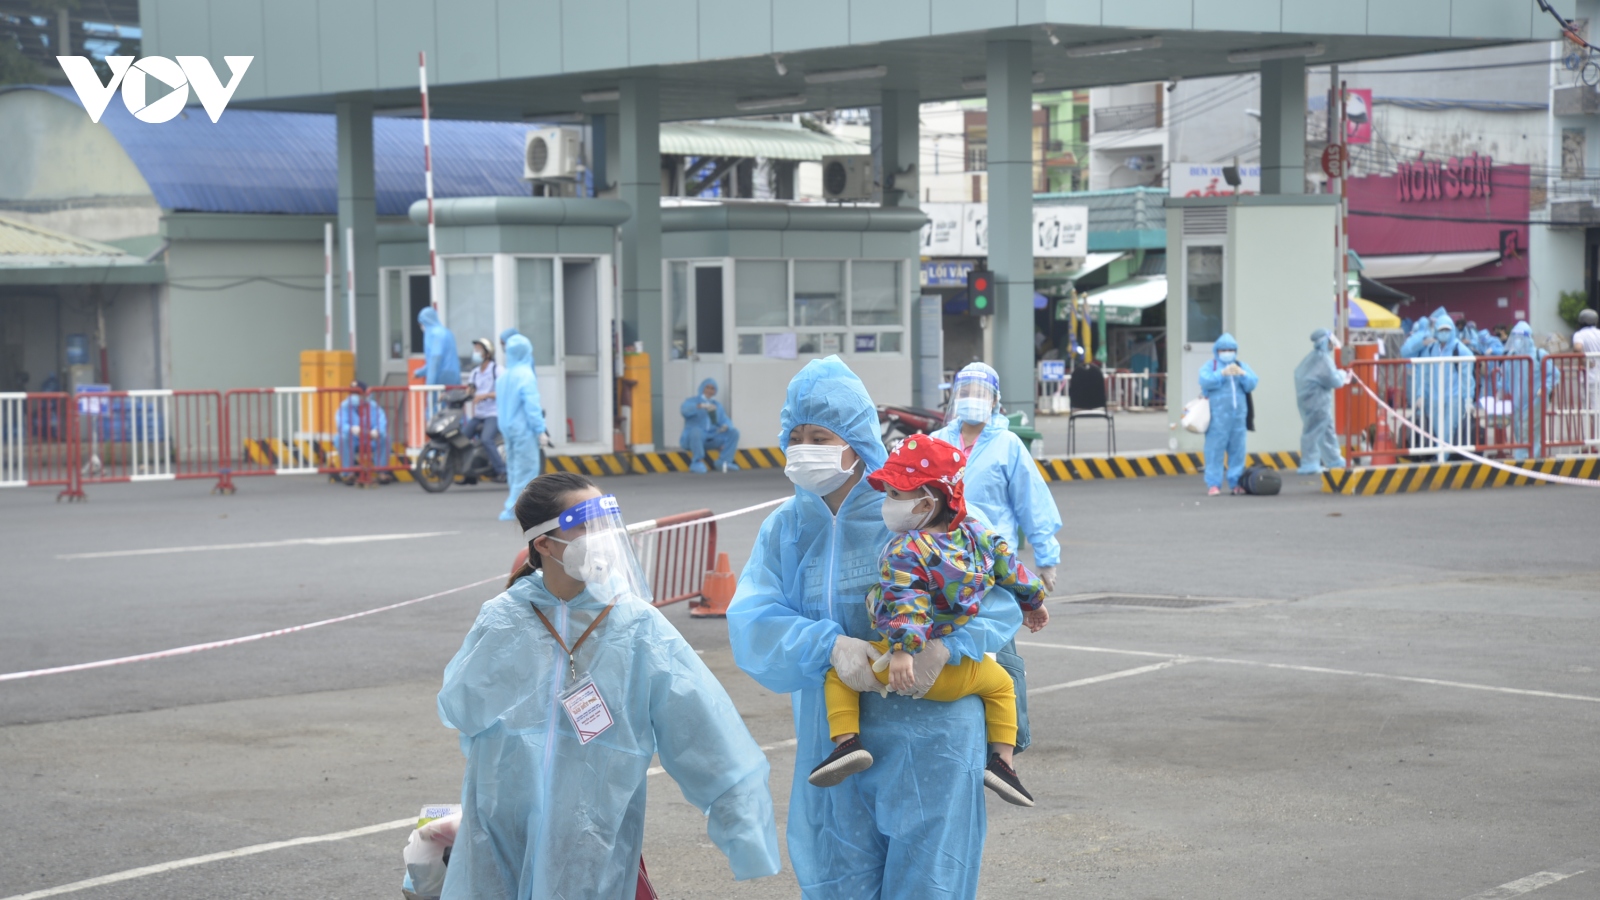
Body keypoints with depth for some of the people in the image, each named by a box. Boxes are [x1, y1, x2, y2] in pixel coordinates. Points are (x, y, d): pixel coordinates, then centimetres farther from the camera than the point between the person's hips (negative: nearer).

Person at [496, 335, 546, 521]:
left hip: (507, 427, 8)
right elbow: (532, 405, -17)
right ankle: (512, 509, -9)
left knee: (514, 466, 15)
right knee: (526, 467, -4)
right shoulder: (526, 375, -14)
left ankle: (515, 505, 19)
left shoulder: (503, 375, 8)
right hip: (524, 427, -8)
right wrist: (540, 429, -14)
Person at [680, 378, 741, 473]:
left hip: (711, 440, 5)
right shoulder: (691, 402, -2)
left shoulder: (717, 405, 15)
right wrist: (702, 406, -41)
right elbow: (685, 410, -26)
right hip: (691, 439, -5)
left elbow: (725, 421, 6)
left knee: (734, 432, -13)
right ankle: (697, 463, -30)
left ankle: (723, 461, -19)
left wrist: (725, 426, -19)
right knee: (696, 431, -39)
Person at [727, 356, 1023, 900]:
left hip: (928, 739, -4)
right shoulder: (785, 529, 6)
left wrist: (943, 646, -25)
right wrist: (830, 645, -24)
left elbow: (998, 602, -6)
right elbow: (751, 625, -7)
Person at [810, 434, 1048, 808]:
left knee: (839, 673, 11)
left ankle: (847, 742, -8)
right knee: (1000, 682, 33)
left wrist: (902, 650, -40)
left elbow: (906, 603, -30)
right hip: (959, 675, 5)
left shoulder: (905, 550, -17)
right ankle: (1001, 760, 17)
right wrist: (1033, 602, 34)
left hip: (903, 664, -5)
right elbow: (1010, 570, 16)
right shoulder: (979, 536, 4)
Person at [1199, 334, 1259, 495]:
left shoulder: (1242, 367, 18)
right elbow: (1205, 381, -10)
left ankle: (1235, 483, 10)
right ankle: (1213, 484, -4)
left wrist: (1241, 374, -12)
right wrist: (1222, 374, -20)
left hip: (1238, 415, 4)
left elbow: (1252, 384, 5)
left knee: (1237, 449, 3)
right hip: (1217, 415, -4)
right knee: (1215, 449, -7)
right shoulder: (1210, 366, 8)